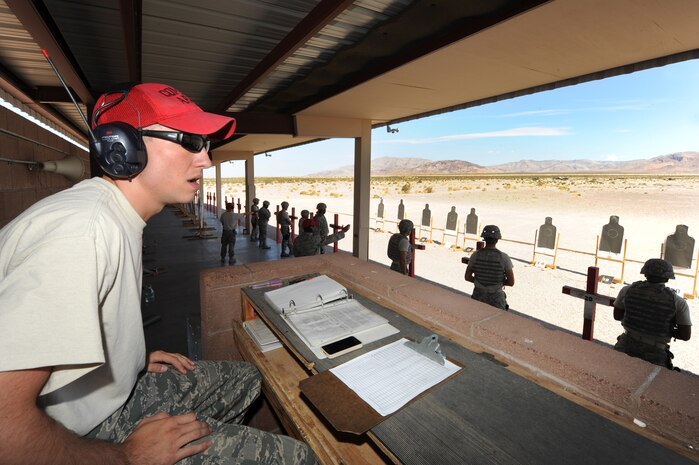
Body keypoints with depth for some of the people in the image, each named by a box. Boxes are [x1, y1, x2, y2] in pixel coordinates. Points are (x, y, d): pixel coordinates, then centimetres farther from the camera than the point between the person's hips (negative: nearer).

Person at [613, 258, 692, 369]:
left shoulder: (627, 290, -7)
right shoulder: (679, 302, -10)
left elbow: (617, 316, 5)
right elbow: (685, 335, -5)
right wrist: (666, 330, 12)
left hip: (626, 347, 1)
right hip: (654, 354, -1)